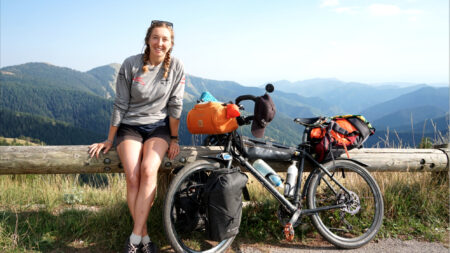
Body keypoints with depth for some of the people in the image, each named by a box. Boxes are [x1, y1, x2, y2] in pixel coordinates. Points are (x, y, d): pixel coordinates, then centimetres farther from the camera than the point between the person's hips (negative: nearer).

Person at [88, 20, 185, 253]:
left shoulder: (176, 67, -4)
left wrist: (174, 139, 1)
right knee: (132, 178, -23)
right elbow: (120, 105, -3)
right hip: (130, 126, 0)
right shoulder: (130, 64, -7)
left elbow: (175, 105, 0)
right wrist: (109, 140, 1)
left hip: (158, 127, 0)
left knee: (149, 170, -27)